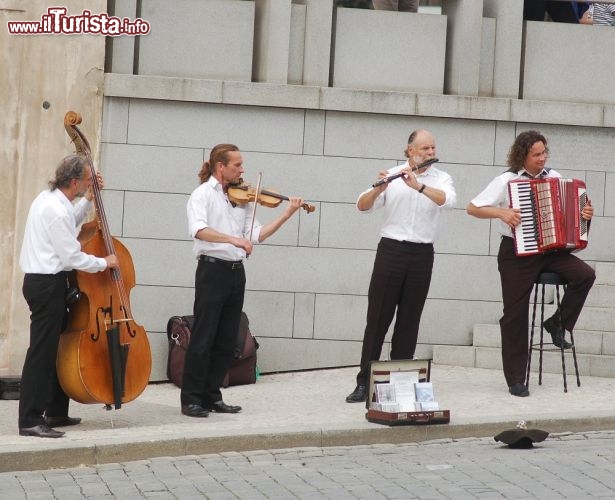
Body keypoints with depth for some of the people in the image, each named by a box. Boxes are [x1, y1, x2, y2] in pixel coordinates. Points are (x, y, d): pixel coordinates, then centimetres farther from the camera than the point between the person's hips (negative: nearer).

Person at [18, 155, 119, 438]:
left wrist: (88, 198, 21)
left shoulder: (49, 198, 10)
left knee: (57, 345, 16)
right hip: (48, 285, -11)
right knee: (42, 350, -10)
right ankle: (30, 420, -10)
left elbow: (70, 223, 31)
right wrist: (104, 263, -5)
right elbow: (73, 258, -19)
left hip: (42, 282, 11)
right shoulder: (58, 211, -21)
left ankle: (56, 411, 24)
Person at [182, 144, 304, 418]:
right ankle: (191, 399, 0)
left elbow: (256, 234, 9)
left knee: (226, 341, 9)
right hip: (212, 269, -7)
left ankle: (212, 396, 16)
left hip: (236, 272, 7)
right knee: (203, 338, -5)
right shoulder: (203, 194, -5)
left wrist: (286, 215, 3)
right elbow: (198, 229, -23)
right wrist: (232, 239, -34)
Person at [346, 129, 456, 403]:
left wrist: (419, 186, -30)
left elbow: (447, 200, -17)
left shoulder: (441, 178, 5)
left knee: (409, 320, 5)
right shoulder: (392, 176, 3)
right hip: (391, 250, -1)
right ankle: (364, 382, 0)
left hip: (421, 255, 1)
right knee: (378, 317, -2)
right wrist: (378, 189, -23)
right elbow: (362, 206, -3)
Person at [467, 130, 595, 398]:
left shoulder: (553, 177, 6)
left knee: (585, 275, -20)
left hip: (550, 249, 4)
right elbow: (472, 208, -8)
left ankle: (558, 322, 2)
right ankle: (515, 379, 8)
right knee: (515, 314, 0)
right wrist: (501, 212, -22)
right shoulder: (507, 180, -6)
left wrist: (584, 213, -1)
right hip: (517, 253, -4)